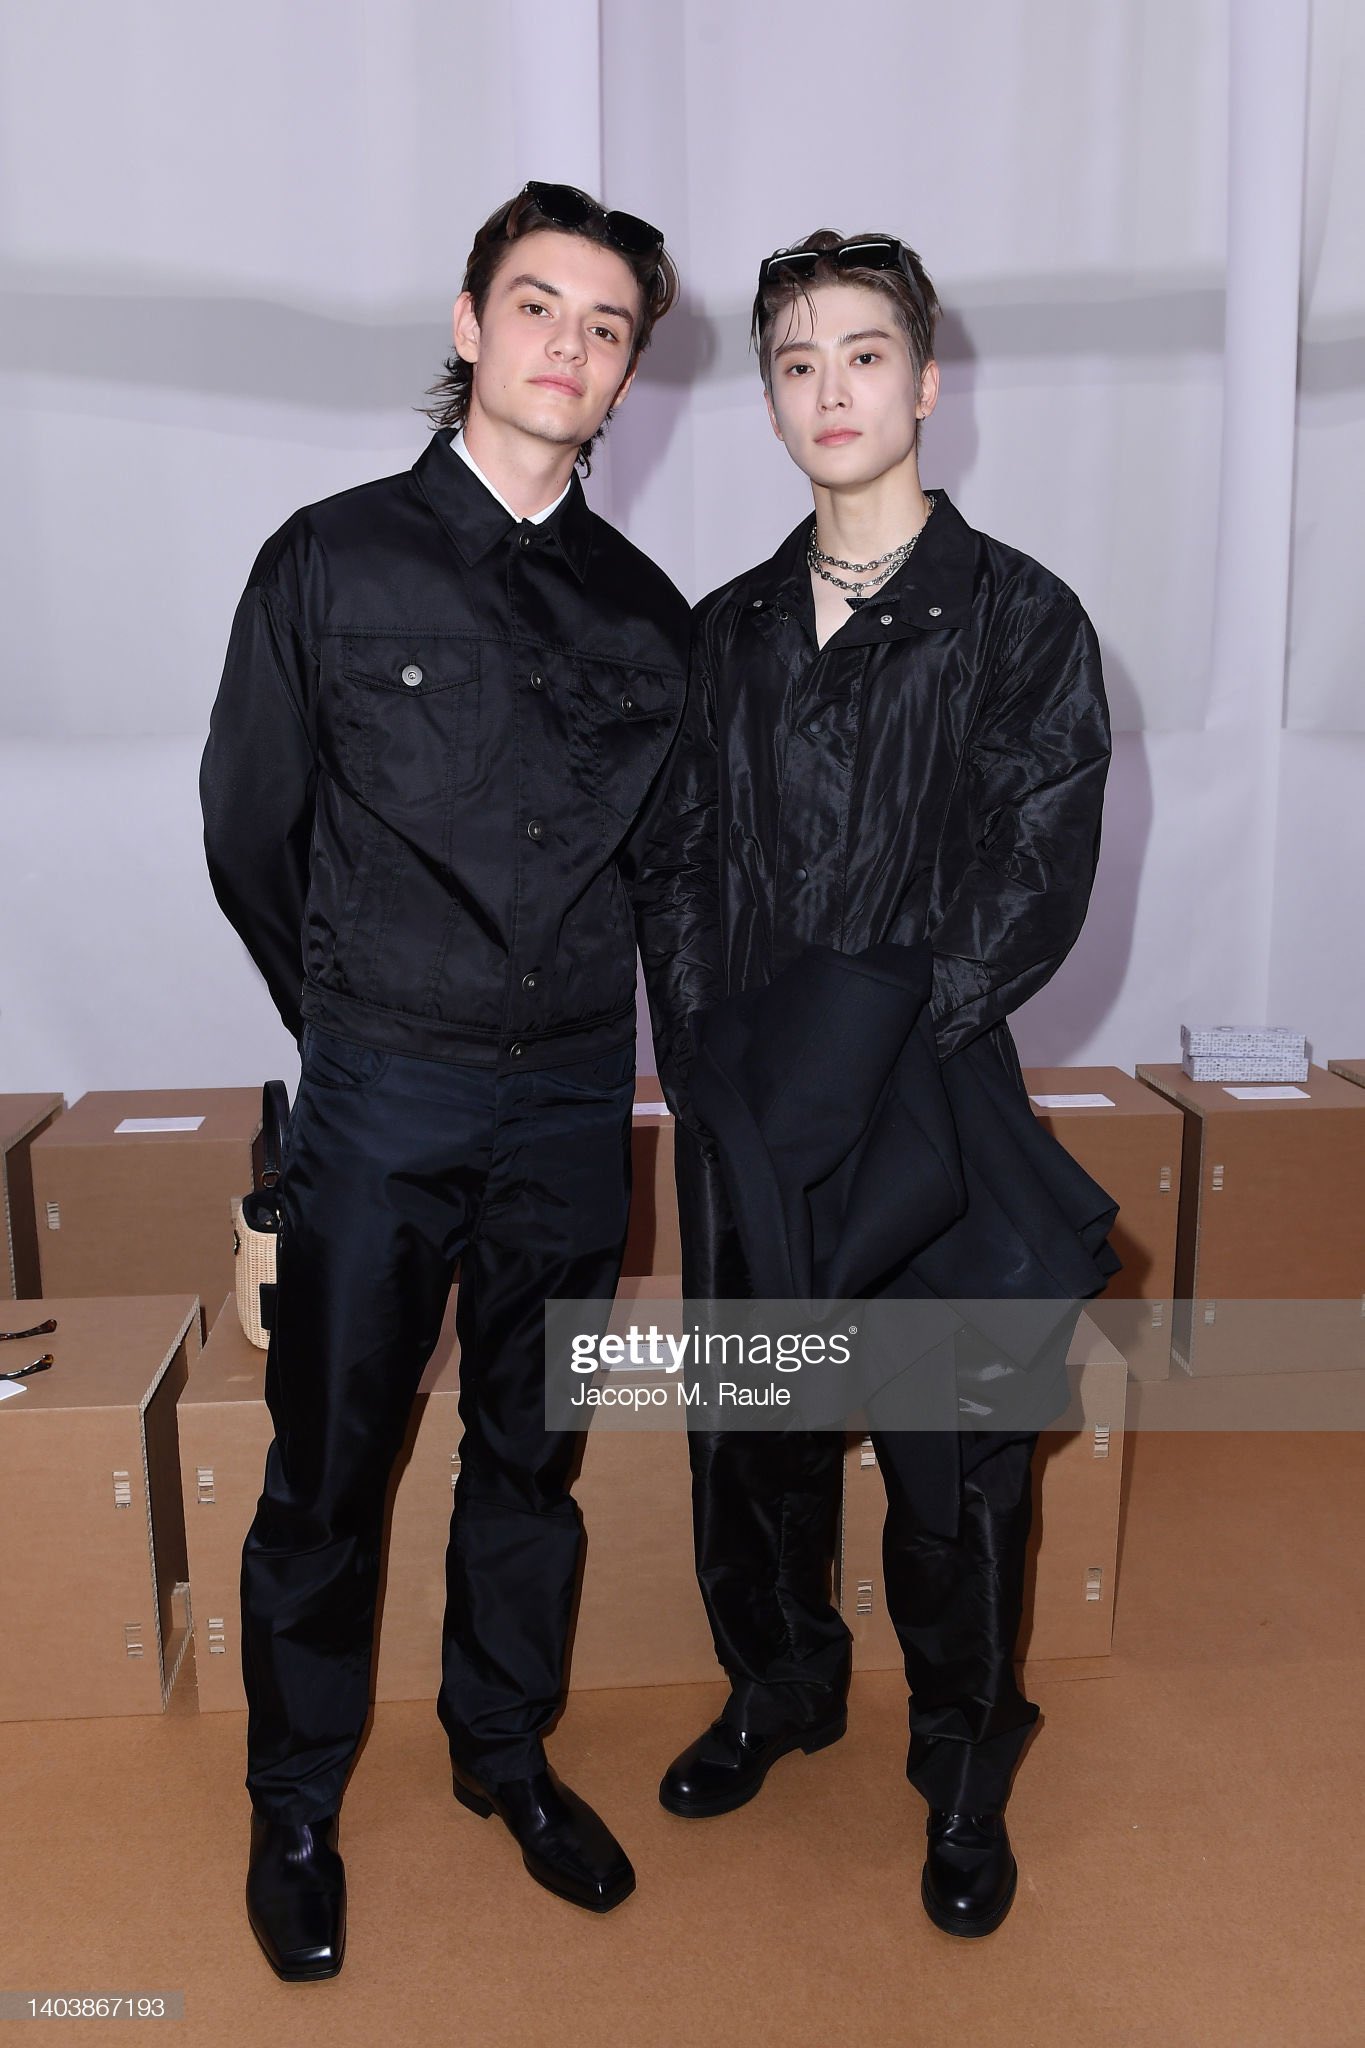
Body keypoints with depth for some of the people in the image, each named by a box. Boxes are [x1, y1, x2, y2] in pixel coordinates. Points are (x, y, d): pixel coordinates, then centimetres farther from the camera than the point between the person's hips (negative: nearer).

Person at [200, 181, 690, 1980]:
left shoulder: (644, 607, 6)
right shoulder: (334, 561, -3)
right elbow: (248, 831, 3)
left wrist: (574, 1009, 12)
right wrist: (355, 1019, 9)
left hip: (576, 1091, 3)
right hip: (383, 1090, -3)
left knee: (532, 1450, 16)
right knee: (330, 1463, 8)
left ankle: (506, 1750, 38)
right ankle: (297, 1804, 31)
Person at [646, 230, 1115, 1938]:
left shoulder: (1022, 621, -1)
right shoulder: (725, 633, 11)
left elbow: (1036, 884, -9)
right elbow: (681, 865, 7)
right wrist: (712, 1054, -6)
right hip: (743, 1112, 4)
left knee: (950, 1457, 7)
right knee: (754, 1426, 16)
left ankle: (965, 1769, 30)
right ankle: (779, 1687, 42)